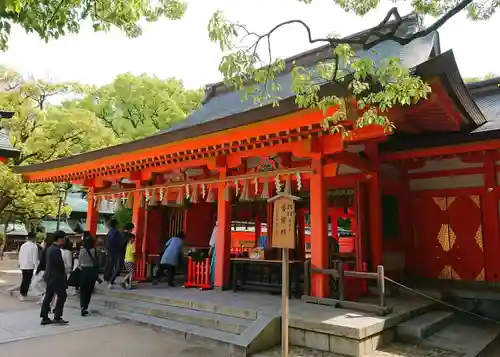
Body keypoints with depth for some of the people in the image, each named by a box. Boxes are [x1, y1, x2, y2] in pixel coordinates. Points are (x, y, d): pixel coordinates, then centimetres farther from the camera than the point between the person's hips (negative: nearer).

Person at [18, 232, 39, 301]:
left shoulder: (23, 245, 6)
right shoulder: (34, 246, -13)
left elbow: (20, 256, 12)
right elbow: (35, 257, -13)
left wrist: (20, 263, 22)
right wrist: (36, 266, -6)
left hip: (22, 265, 7)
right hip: (30, 265, -6)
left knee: (24, 280, 20)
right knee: (27, 280, 3)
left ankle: (22, 293, 27)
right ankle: (23, 295, 6)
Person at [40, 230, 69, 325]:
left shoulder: (50, 248, 10)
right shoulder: (56, 250, -21)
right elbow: (60, 264, -20)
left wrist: (62, 273, 11)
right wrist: (63, 274, -2)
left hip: (50, 276, 10)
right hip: (56, 277, -10)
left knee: (48, 297, 12)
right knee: (62, 296, 0)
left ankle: (45, 318, 17)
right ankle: (57, 317, 5)